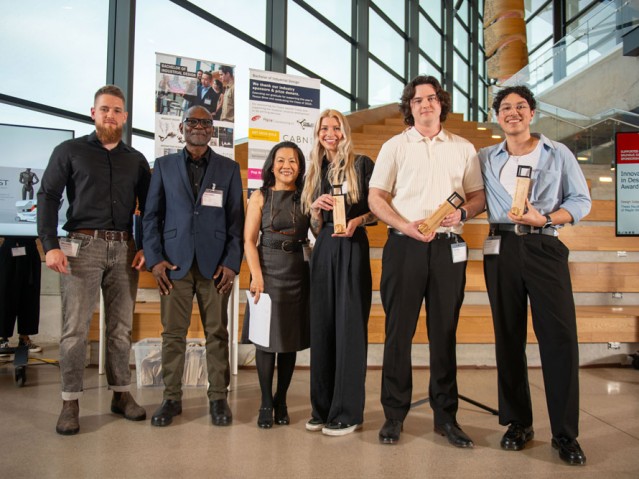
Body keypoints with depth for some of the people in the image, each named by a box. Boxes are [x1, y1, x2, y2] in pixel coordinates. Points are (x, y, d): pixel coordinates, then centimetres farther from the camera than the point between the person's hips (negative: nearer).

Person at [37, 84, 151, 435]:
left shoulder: (136, 160, 14)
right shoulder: (69, 151, 6)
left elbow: (148, 207, 14)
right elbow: (47, 197, 0)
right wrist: (50, 245, -10)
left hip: (124, 249, 3)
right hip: (82, 246, -2)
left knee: (121, 328, 7)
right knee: (75, 329, -3)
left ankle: (121, 394, 18)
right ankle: (70, 403, 6)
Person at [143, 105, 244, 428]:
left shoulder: (229, 168, 11)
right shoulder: (164, 166, 12)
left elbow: (236, 219, 6)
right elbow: (152, 216, 9)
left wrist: (231, 262, -4)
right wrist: (155, 258, -2)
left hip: (214, 264, 0)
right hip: (174, 263, 1)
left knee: (217, 333, 3)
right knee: (173, 333, 3)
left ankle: (218, 397, 13)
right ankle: (171, 398, 15)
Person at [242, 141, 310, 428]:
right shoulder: (260, 196, 4)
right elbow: (249, 240, -2)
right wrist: (256, 275, -11)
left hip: (298, 272, 2)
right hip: (268, 270, -2)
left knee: (291, 339, 6)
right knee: (267, 337, 0)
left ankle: (281, 401, 19)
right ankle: (266, 403, 13)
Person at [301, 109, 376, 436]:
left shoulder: (362, 164, 3)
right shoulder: (315, 172, 17)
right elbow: (314, 225, 16)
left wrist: (358, 220, -18)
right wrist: (317, 208, -4)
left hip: (352, 248, -5)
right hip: (323, 250, 5)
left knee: (349, 328, -4)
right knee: (322, 328, 6)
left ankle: (347, 412, 3)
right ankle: (322, 408, 15)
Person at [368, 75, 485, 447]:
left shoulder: (463, 148, 13)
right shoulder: (395, 146, 8)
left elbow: (479, 197, 13)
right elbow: (376, 197, 3)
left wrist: (463, 213, -10)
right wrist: (405, 225, -12)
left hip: (448, 247, 2)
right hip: (404, 246, -1)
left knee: (445, 332, 6)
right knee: (399, 330, 1)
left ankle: (446, 415, 17)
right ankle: (394, 414, 13)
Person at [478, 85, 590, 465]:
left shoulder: (558, 154, 9)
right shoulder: (486, 158, 13)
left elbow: (581, 200, 5)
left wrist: (545, 219, -11)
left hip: (545, 248, -1)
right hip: (502, 249, 2)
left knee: (560, 337, -7)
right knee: (509, 338, 5)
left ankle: (566, 434, 4)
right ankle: (519, 423, 18)